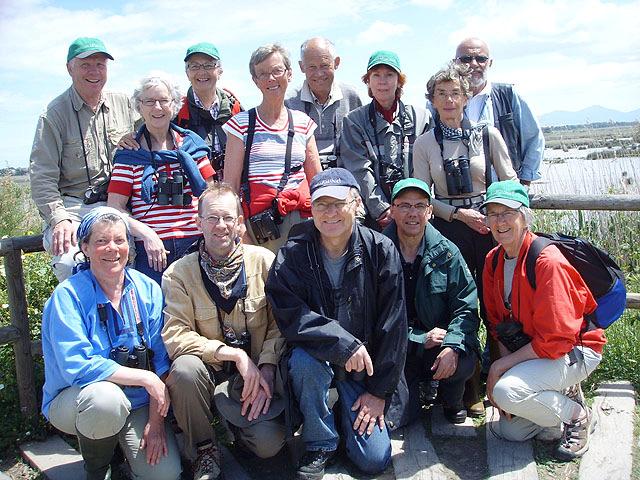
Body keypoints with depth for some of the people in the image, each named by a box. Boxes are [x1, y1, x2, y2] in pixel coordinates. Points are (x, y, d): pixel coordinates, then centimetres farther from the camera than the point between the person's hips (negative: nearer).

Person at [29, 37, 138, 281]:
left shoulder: (123, 103, 13)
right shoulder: (55, 114, 1)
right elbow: (42, 177, -4)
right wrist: (59, 219, -16)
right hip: (74, 208, -3)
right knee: (68, 263, -30)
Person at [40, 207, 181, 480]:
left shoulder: (147, 290, -2)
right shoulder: (68, 296, -14)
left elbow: (160, 358, -3)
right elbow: (76, 366, -23)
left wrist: (156, 420, -10)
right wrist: (146, 378, -24)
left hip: (138, 401, 3)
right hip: (76, 399, -2)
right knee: (105, 397, -37)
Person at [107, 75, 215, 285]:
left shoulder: (192, 145, 10)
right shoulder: (129, 154, 4)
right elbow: (115, 207, -1)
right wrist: (146, 235, -15)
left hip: (195, 245, 2)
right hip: (151, 250, -1)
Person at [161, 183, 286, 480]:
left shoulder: (263, 261, -3)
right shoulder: (178, 274, -5)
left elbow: (281, 324, -3)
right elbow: (174, 336, -15)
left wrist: (266, 369, -17)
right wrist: (234, 354, -23)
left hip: (256, 374, 0)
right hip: (210, 371, 0)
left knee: (268, 442, -23)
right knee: (185, 368, -33)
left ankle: (240, 422, 16)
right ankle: (204, 449, -5)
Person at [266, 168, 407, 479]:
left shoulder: (381, 251, -10)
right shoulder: (293, 254, -11)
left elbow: (392, 325, -8)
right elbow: (290, 316, -22)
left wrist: (380, 391, -7)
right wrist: (343, 343, -30)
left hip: (365, 365, 0)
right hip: (316, 356, 0)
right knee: (304, 360, -36)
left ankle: (349, 412, 24)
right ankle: (320, 443, -9)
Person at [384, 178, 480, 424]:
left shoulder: (447, 252, -1)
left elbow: (466, 308, -5)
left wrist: (452, 346, -23)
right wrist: (420, 339, -17)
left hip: (441, 345, 1)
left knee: (464, 362, -30)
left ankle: (452, 401, 7)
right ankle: (413, 389, 22)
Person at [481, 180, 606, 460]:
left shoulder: (547, 261, -26)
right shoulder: (493, 260, -2)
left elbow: (555, 339, -27)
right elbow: (498, 324, 3)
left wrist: (503, 365, -21)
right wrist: (502, 369, -10)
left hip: (575, 350, -7)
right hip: (529, 349, 7)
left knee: (506, 391, -30)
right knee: (511, 431, 3)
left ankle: (578, 416, -3)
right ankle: (566, 394, 25)